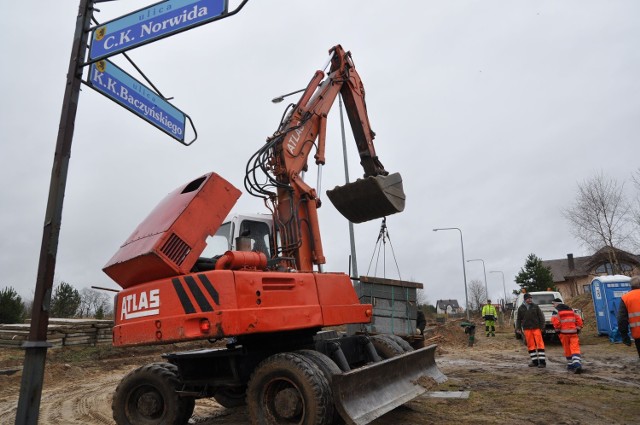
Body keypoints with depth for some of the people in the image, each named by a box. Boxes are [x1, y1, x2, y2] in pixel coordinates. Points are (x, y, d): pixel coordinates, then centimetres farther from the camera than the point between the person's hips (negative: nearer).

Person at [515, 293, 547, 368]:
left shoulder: (535, 307, 3)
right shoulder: (521, 308, 7)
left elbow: (541, 317, 3)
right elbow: (518, 319, 12)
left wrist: (541, 327, -4)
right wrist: (518, 328, 5)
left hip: (536, 328, -2)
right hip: (527, 329, 2)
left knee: (540, 344, -4)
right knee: (530, 345, 5)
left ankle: (542, 361, 0)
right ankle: (534, 361, 13)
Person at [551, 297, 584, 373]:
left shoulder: (556, 311, 1)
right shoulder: (571, 310, 20)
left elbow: (555, 321, -13)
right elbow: (579, 319, 15)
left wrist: (557, 330, -2)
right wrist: (578, 329, 16)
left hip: (564, 333, -3)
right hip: (573, 332, 3)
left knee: (567, 350, 10)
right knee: (575, 349, -4)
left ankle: (570, 365, 21)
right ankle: (577, 364, -22)